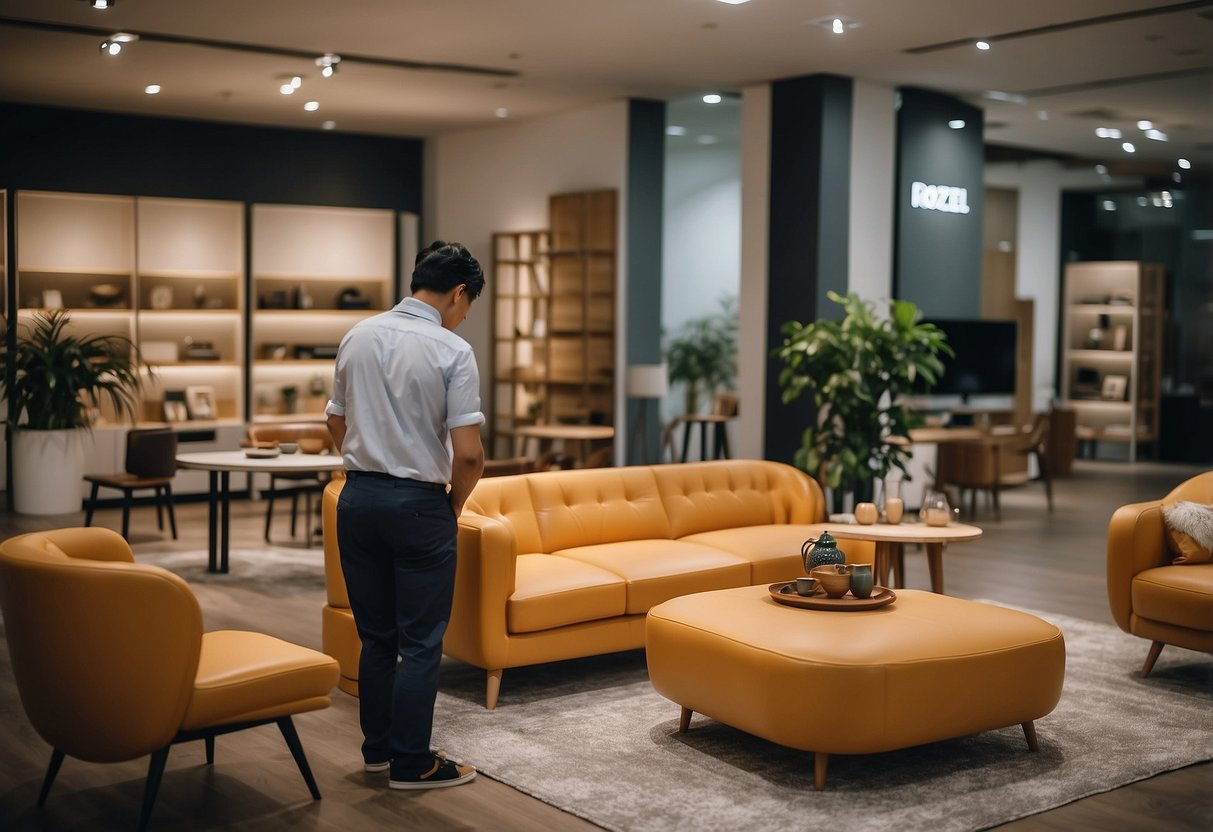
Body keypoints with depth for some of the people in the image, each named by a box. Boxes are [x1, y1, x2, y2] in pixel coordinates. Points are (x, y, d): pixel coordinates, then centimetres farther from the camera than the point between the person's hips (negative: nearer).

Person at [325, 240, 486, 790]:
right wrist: (455, 504, 1)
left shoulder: (357, 337, 5)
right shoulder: (453, 351, -13)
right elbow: (468, 452, -16)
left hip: (358, 497, 6)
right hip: (419, 504, -6)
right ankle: (411, 763, 10)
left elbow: (336, 423, 14)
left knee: (376, 636, 16)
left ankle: (377, 747, 25)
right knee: (421, 642, 4)